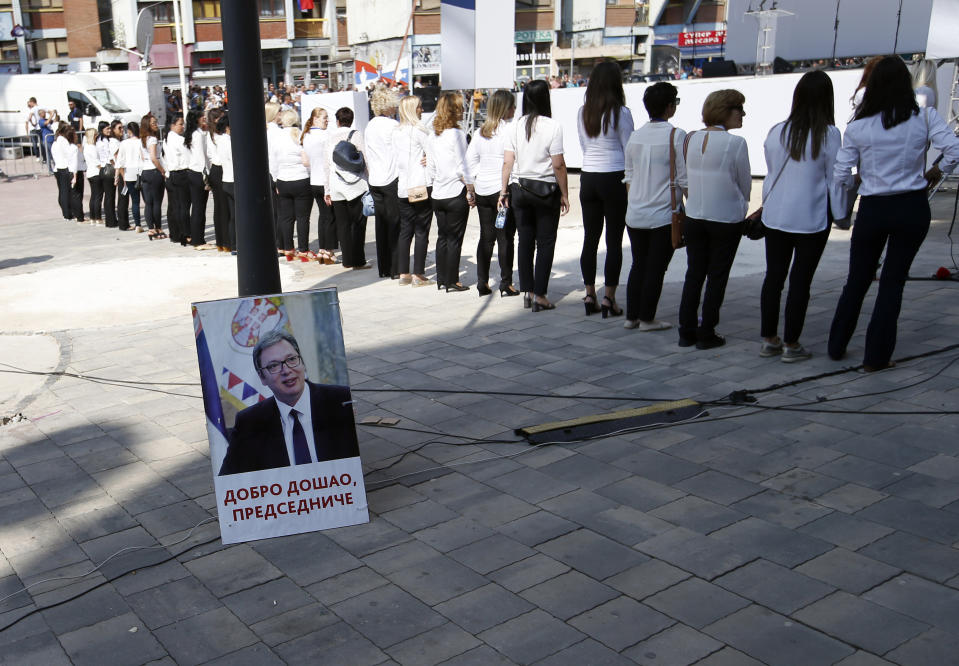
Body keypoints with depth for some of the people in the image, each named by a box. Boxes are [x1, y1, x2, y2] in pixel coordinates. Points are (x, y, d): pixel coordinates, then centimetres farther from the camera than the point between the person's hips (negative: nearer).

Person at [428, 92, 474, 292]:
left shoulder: (432, 137, 8)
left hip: (438, 193, 6)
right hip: (456, 193, -6)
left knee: (442, 236, 13)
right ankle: (452, 281, 4)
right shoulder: (457, 134, -11)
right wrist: (471, 191, -6)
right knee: (455, 238, 1)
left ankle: (441, 279, 18)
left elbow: (431, 168, 11)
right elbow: (462, 167, -12)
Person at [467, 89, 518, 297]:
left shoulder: (480, 131, 7)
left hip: (483, 189, 6)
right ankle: (506, 284, 3)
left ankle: (482, 282, 13)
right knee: (505, 238, 0)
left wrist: (478, 178, 15)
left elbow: (470, 158, 11)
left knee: (486, 237, 11)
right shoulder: (510, 130, -11)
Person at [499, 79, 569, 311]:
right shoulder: (552, 126, -10)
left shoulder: (515, 127, 1)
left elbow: (507, 162, 1)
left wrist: (503, 190, 9)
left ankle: (527, 292, 16)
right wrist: (565, 194, -3)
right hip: (546, 190, -4)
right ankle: (539, 295, 0)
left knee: (525, 241, 11)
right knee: (545, 243, 3)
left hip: (520, 189, 4)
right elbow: (558, 165, -10)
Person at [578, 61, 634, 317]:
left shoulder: (583, 112, 5)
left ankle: (589, 295, 16)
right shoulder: (621, 113, -10)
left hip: (588, 178, 5)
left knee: (590, 238, 11)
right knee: (614, 241, 1)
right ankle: (609, 298, 3)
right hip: (614, 179, -5)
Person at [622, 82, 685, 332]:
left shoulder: (635, 136, 6)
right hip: (664, 215, -5)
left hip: (635, 215, 5)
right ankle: (647, 318, 10)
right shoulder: (676, 135, -11)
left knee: (638, 265, 15)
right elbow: (683, 180, -11)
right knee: (656, 268, 5)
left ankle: (631, 316, 19)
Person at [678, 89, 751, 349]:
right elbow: (745, 184, -3)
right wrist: (741, 204, 16)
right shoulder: (735, 143, -14)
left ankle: (686, 332, 15)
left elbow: (686, 178, 8)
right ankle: (706, 335, 11)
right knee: (717, 277, 6)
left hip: (694, 217, 5)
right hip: (726, 218, -5)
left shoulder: (690, 139, 0)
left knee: (693, 274, 13)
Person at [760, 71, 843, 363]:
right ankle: (791, 344, 11)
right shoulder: (829, 134, -10)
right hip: (812, 219, -4)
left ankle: (769, 339, 20)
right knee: (800, 280, 4)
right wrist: (842, 216, 8)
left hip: (775, 216, 4)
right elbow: (835, 179, -6)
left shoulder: (776, 132, 1)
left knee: (773, 276, 12)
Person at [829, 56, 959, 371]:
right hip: (912, 208, 0)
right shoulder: (925, 118, -7)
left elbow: (840, 176, -5)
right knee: (893, 282, 8)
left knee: (857, 280, 16)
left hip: (872, 210, 1)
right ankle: (876, 357, 11)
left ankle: (837, 347, 25)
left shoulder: (857, 128, -6)